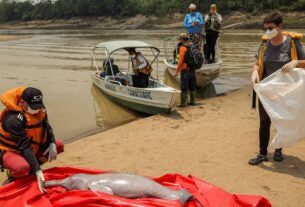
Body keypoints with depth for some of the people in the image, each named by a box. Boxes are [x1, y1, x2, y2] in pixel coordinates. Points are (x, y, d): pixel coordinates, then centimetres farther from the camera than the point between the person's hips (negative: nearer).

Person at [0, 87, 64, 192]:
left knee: (59, 145, -5)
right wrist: (38, 171, -40)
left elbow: (47, 127, 1)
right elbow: (25, 147, -36)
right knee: (22, 167, -39)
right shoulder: (13, 119, -33)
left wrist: (52, 144, -21)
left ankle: (32, 167, 7)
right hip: (10, 150, -7)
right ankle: (12, 175, -1)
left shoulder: (39, 110, -10)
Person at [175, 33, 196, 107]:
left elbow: (180, 60, -17)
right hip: (192, 70, 8)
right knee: (192, 86, 14)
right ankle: (193, 101, 19)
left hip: (185, 71, -7)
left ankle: (183, 102, 0)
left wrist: (177, 71, -13)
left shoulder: (183, 48, -14)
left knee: (184, 87, -2)